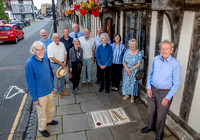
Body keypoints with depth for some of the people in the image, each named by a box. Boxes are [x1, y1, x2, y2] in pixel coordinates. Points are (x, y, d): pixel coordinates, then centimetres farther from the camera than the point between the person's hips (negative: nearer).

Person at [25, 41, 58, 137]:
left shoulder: (45, 59, -3)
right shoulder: (30, 63, -23)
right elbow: (30, 82, -19)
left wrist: (53, 86, 16)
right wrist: (34, 98, -15)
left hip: (49, 90, 7)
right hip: (40, 94, -6)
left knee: (51, 108, 25)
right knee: (42, 112, 14)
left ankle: (49, 120, 53)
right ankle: (42, 128, 39)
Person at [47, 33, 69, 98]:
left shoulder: (62, 44, 3)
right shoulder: (50, 46, -15)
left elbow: (65, 53, 9)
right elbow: (51, 57, -19)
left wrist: (64, 62, -6)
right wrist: (60, 63, -18)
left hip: (63, 64, 6)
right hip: (55, 64, -6)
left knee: (62, 78, 18)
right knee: (56, 79, 7)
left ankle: (62, 89, 37)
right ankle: (56, 92, 24)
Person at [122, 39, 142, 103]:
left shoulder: (139, 53, -10)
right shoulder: (127, 51, 0)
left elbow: (138, 64, -14)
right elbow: (124, 61, -1)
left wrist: (131, 69, -16)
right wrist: (127, 69, -14)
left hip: (134, 71, -3)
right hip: (126, 71, 3)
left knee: (133, 83, 6)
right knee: (126, 82, 11)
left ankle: (132, 96, 23)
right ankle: (127, 94, 31)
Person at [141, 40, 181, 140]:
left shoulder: (175, 64, -16)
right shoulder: (156, 59, -2)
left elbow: (176, 84, -11)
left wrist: (167, 98, -14)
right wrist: (149, 87, 1)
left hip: (164, 93, -4)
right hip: (152, 90, 4)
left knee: (161, 116, 11)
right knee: (151, 111, 21)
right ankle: (150, 126, 48)